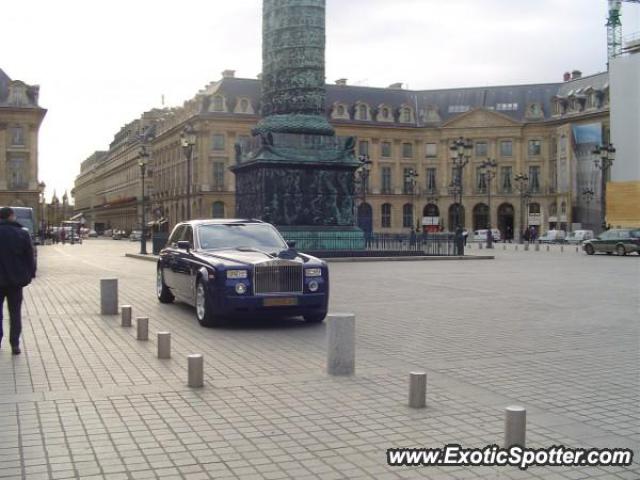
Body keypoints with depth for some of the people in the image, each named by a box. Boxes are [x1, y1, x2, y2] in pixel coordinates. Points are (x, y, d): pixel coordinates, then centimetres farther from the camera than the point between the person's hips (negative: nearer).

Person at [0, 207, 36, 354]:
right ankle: (15, 344, 4)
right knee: (15, 313, 6)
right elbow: (29, 256, -5)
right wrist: (31, 273, 5)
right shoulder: (22, 233, -7)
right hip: (15, 279, 0)